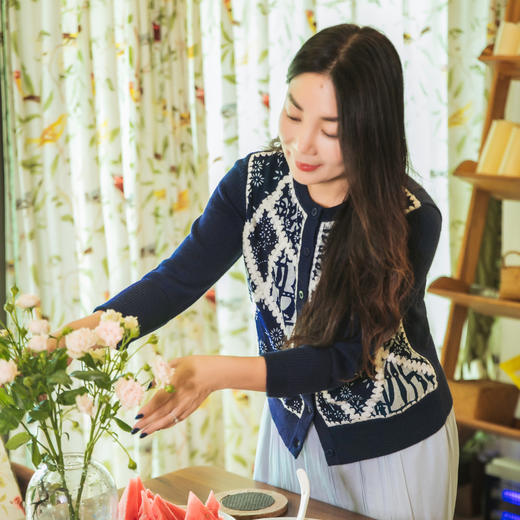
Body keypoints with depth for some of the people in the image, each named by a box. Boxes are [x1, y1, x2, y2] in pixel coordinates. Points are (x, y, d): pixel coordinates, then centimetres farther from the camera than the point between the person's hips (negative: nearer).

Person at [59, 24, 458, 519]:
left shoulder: (411, 218, -26)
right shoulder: (257, 179, -14)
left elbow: (345, 356, -26)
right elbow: (179, 278, -15)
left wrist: (215, 374, -38)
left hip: (391, 446, -4)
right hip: (290, 428, 4)